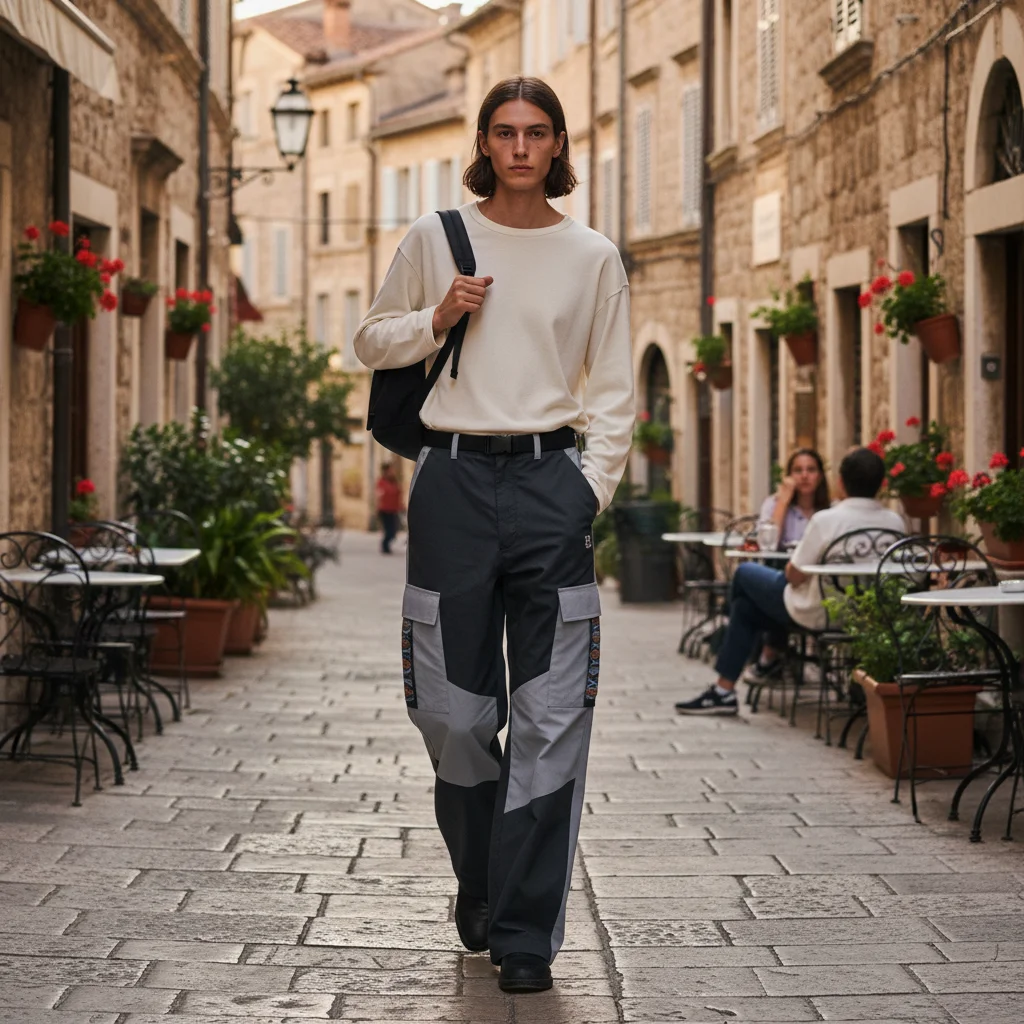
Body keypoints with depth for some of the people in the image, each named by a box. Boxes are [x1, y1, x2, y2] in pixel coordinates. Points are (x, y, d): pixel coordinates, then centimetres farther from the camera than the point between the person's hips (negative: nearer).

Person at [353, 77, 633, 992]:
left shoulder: (593, 258, 8)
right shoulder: (435, 239, 7)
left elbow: (614, 392, 11)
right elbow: (372, 341, 16)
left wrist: (594, 488, -1)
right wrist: (438, 319, -3)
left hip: (552, 477, 0)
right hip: (455, 477, 1)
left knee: (550, 717, -5)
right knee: (454, 711, 2)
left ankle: (526, 933, 1)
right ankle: (479, 886, 26)